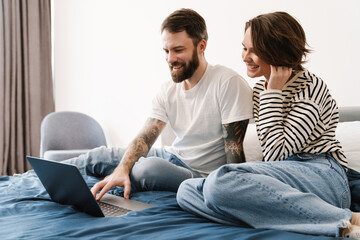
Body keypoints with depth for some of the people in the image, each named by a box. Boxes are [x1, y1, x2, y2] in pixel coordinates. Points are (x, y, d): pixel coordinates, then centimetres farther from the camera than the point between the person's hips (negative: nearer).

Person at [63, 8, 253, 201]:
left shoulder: (229, 84, -17)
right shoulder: (168, 90, 3)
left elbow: (234, 152, -17)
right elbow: (145, 137, -6)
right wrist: (122, 169, -24)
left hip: (200, 175, -6)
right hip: (171, 156, 7)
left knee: (149, 167, -31)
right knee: (100, 156, -3)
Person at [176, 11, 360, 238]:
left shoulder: (311, 87, -5)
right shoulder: (260, 89, 18)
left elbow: (276, 154, -13)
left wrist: (273, 93, -10)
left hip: (323, 177, -8)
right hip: (284, 179, 8)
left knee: (221, 181, -32)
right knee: (187, 190, -10)